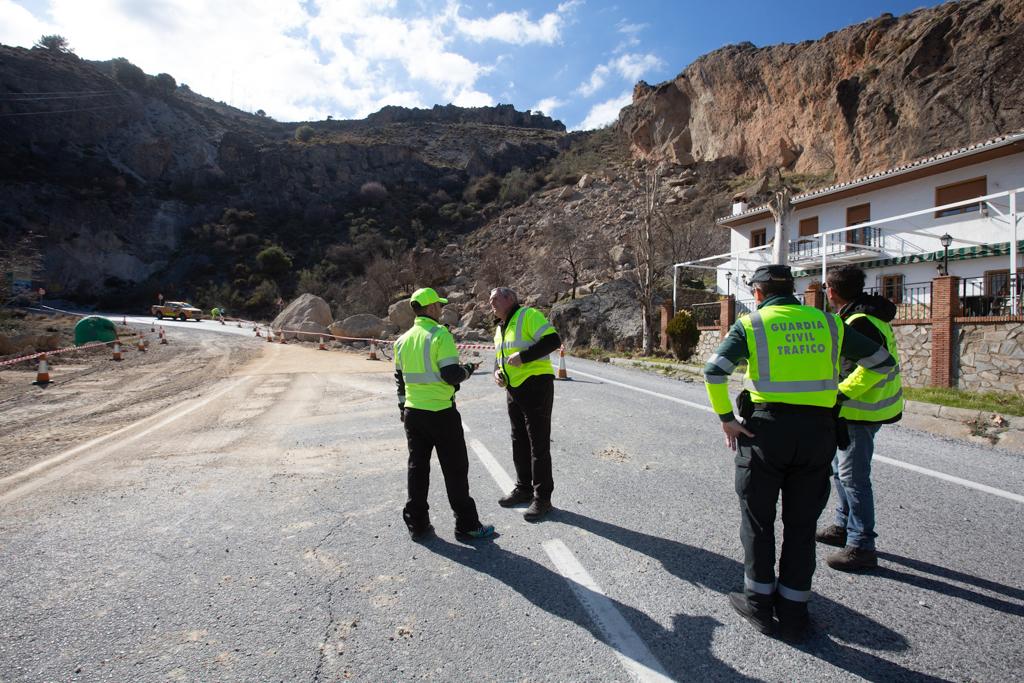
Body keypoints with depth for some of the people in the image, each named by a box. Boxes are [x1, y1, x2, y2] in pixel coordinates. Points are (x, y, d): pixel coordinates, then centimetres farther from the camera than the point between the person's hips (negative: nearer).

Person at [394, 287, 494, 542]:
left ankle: (417, 525, 21)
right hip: (441, 413, -6)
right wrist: (468, 370, 1)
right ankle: (466, 525, 12)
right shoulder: (440, 335, -14)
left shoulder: (403, 340, 8)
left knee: (417, 468, 13)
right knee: (455, 469, 4)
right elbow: (452, 375, -19)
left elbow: (400, 378, 15)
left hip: (412, 413, 7)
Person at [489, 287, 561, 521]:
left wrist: (523, 356, -24)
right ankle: (524, 489, 32)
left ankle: (542, 498, 8)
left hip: (536, 386, -9)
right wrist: (497, 371, 4)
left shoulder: (529, 315, -11)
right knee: (519, 442, 17)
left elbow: (553, 341, -21)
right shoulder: (500, 329, 17)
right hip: (513, 390, 9)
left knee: (539, 445, -2)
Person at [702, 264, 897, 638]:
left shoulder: (751, 324, -2)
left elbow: (714, 370, -15)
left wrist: (725, 418, -7)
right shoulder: (827, 323, 9)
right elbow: (882, 362, 14)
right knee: (802, 523, 14)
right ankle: (793, 610, 23)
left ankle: (759, 602, 21)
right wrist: (838, 394, 15)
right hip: (818, 429, 3)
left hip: (766, 428, -3)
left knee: (757, 519, 12)